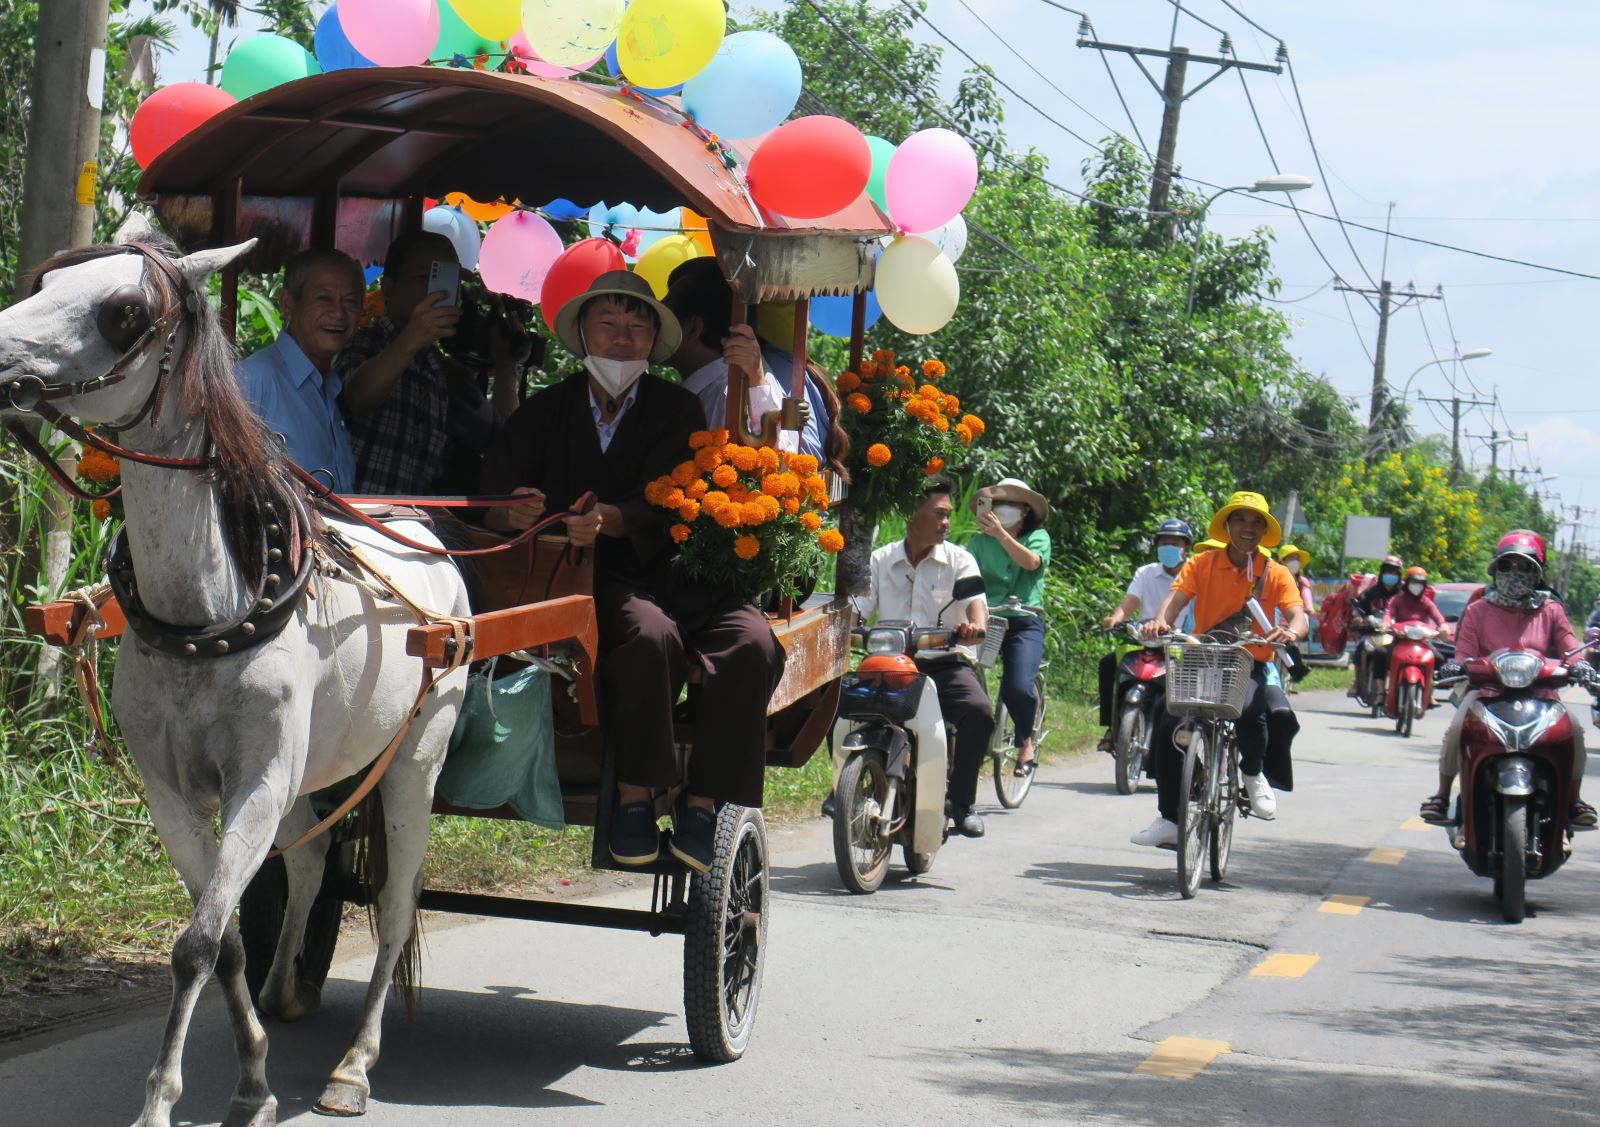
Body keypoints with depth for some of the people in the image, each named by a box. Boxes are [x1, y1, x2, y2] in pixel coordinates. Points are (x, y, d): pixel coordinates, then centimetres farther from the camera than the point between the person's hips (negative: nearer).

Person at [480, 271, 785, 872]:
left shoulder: (678, 410, 11)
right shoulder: (545, 412, 13)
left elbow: (664, 506, -6)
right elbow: (489, 502, 2)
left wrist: (607, 521, -27)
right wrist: (512, 514, -24)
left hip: (668, 571, 2)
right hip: (585, 577, -2)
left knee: (752, 641, -27)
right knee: (651, 632, -35)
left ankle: (703, 805, -18)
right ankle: (633, 795, -22)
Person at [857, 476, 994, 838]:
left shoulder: (959, 559, 7)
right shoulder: (880, 560, 12)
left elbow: (975, 600, -10)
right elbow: (858, 609, 5)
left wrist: (976, 625, -34)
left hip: (946, 662, -1)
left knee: (979, 712, -31)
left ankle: (962, 802, -13)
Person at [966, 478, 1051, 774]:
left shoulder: (1038, 537, 6)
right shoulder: (980, 542, 10)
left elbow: (1031, 561, -16)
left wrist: (1000, 534, -27)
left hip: (1024, 624, -2)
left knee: (1018, 688, -22)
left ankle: (1025, 743, 7)